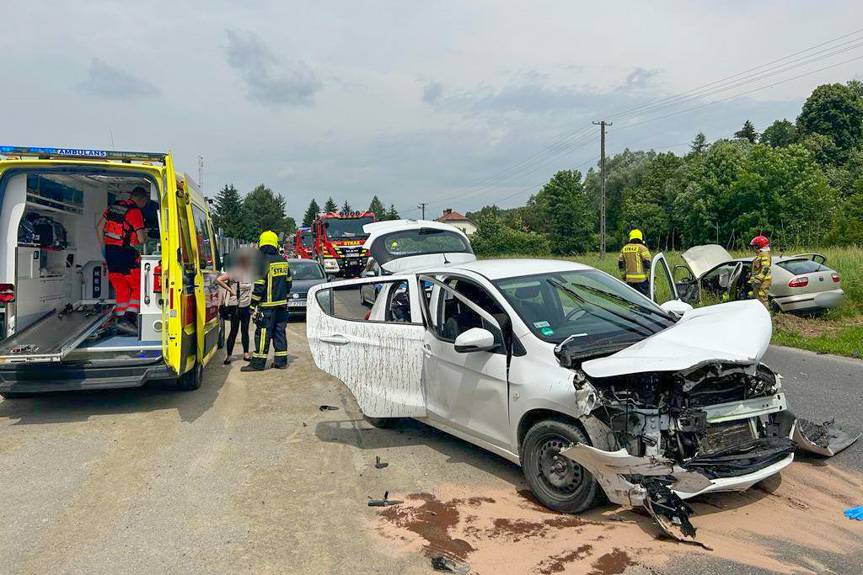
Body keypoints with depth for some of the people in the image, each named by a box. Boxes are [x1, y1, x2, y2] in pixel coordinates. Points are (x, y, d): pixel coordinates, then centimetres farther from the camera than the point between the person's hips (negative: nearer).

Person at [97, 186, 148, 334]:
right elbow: (141, 239, -14)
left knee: (121, 289, 15)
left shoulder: (113, 206, 12)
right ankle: (128, 319, -11)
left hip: (109, 252, 7)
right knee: (138, 287, 1)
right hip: (125, 254, -7)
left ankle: (120, 320, 15)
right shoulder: (135, 212, -11)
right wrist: (144, 236, 9)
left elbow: (99, 227, 19)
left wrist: (104, 246, 24)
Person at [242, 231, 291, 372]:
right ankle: (281, 361, 14)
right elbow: (288, 282, 17)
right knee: (280, 332, 11)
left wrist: (254, 302, -8)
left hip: (267, 305, -7)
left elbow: (259, 285, -16)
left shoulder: (263, 262, -13)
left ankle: (258, 362, 1)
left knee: (263, 333, -3)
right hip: (282, 304, 7)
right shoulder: (283, 261, 9)